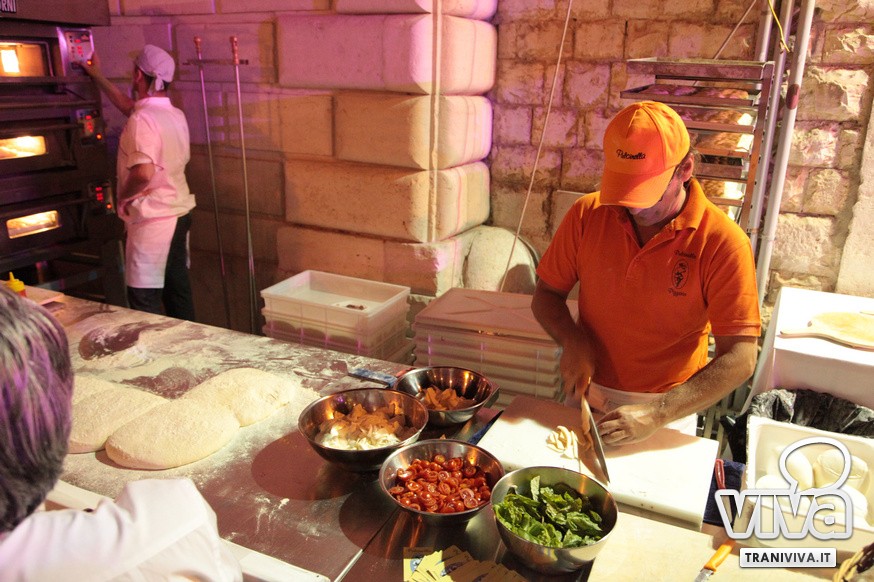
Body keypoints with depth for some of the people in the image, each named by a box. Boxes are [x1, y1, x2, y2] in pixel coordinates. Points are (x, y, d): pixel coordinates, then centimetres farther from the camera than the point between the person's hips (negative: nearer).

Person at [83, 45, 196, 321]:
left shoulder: (141, 120, -19)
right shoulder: (176, 115, 8)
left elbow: (144, 173, -32)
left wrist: (124, 195, -13)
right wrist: (98, 77, 35)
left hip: (152, 220, -9)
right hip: (179, 214, 9)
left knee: (145, 298, 0)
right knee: (178, 288, 17)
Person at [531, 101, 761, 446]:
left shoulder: (724, 242, -19)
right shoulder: (587, 214, -11)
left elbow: (739, 360, -21)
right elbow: (546, 296, -1)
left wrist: (658, 414, -31)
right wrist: (573, 342, -20)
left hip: (668, 407, -2)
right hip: (587, 394, 3)